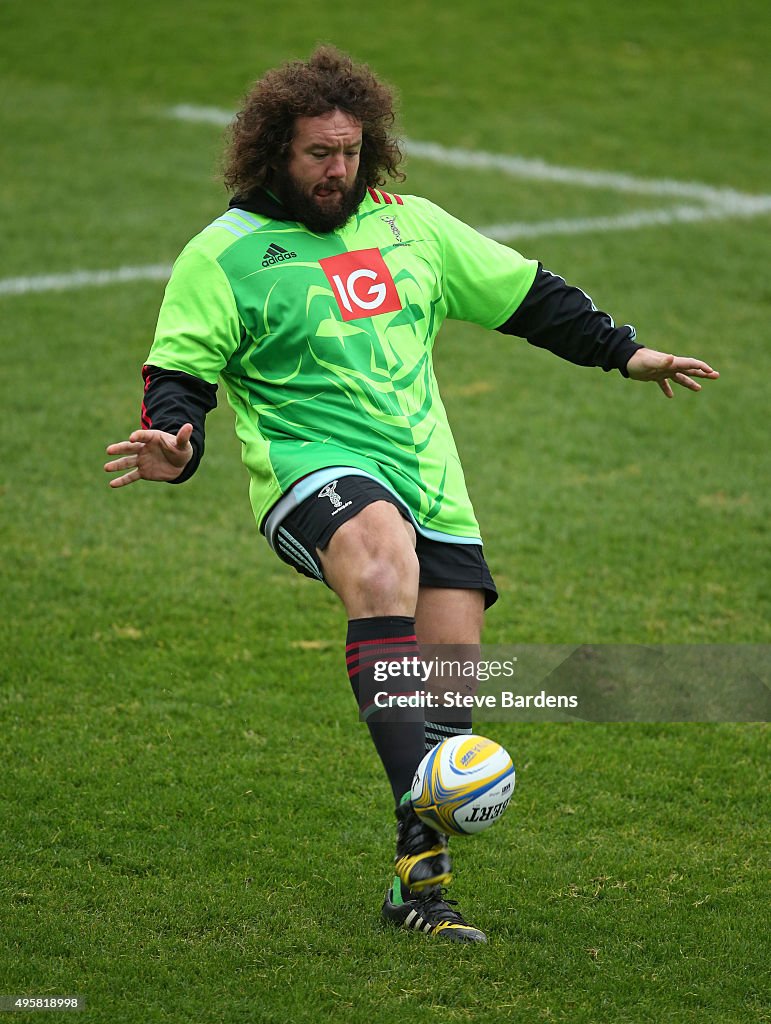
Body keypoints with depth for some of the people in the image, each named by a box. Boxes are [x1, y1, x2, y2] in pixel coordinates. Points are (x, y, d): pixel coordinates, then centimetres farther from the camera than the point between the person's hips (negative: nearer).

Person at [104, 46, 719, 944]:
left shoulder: (411, 224, 16)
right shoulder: (225, 254, 2)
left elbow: (524, 294, 24)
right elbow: (178, 373, -1)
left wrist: (622, 351, 21)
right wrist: (175, 441, -22)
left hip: (430, 482, 5)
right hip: (313, 469, -5)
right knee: (384, 562, -38)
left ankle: (419, 886, 11)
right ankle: (420, 805, -46)